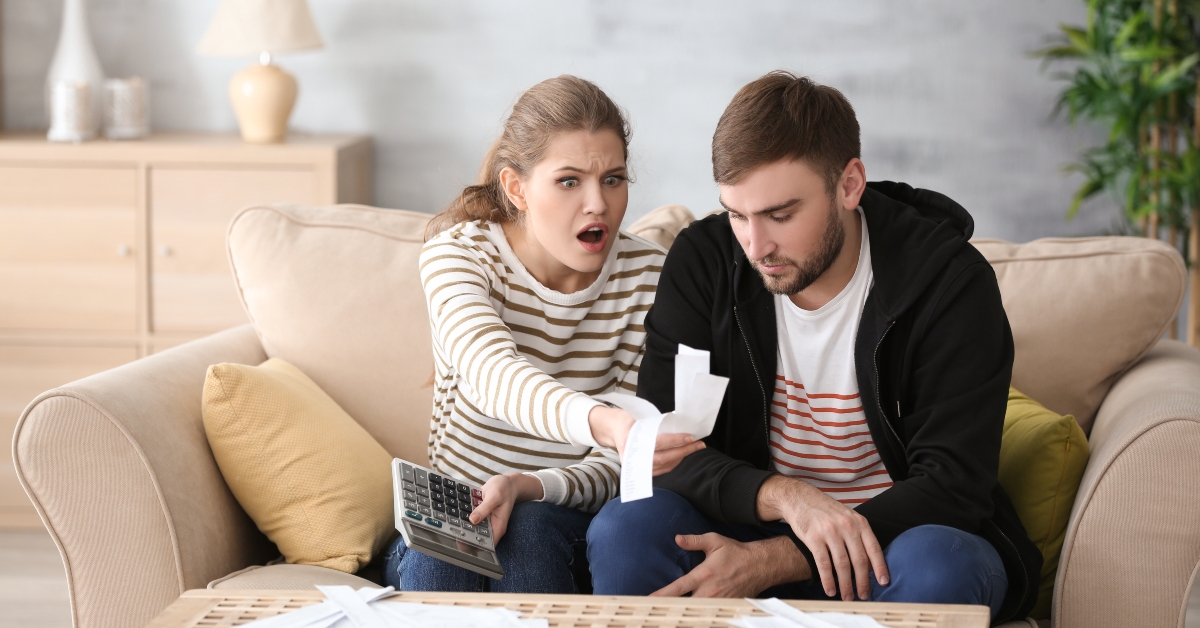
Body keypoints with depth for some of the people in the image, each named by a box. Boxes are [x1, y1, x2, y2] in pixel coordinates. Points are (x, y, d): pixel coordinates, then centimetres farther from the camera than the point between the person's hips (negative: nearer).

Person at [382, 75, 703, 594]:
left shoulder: (647, 276, -7)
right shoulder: (458, 253, -11)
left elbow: (620, 463, -10)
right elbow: (491, 374, -34)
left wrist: (526, 487, -33)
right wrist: (602, 423, -56)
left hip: (570, 508, 1)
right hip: (456, 505, -1)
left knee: (527, 532, -32)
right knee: (434, 553, -33)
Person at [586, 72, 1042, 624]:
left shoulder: (950, 281, -15)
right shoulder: (702, 261, -6)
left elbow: (951, 486, -19)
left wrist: (771, 562, -29)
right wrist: (782, 495, -29)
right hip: (755, 531, 2)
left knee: (935, 565, -37)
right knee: (622, 531, -26)